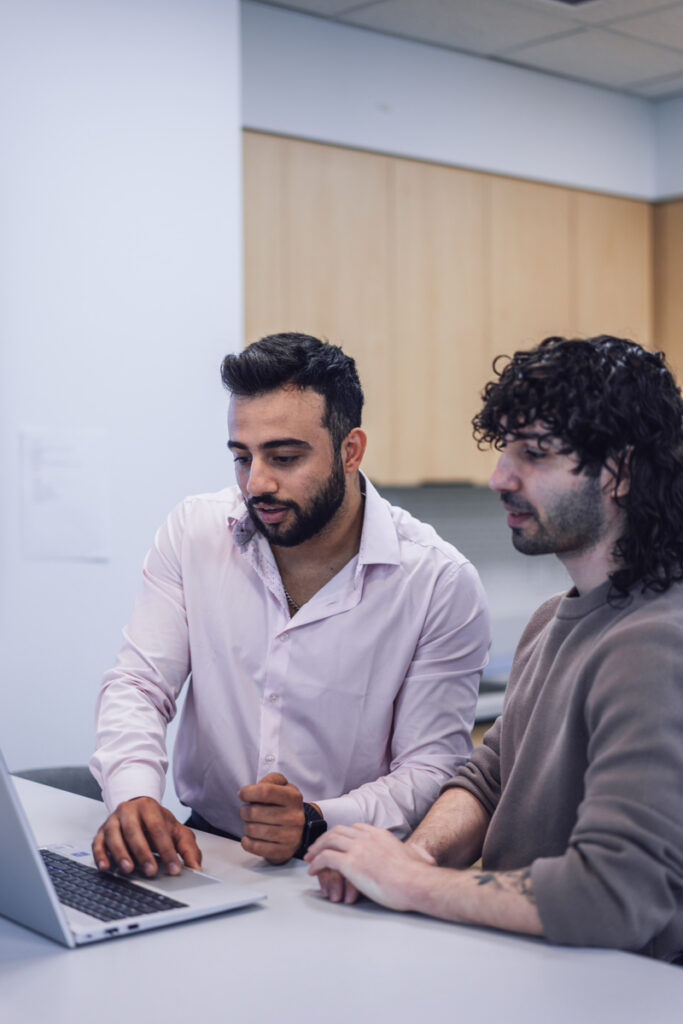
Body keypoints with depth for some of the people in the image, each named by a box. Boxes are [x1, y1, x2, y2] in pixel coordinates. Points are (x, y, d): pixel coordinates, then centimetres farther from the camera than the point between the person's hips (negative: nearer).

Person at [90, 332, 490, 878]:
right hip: (205, 849, 3)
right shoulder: (195, 531, 0)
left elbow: (431, 766, -9)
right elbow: (138, 684, -2)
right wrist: (135, 796, -23)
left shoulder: (441, 583, -11)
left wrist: (317, 823, -26)